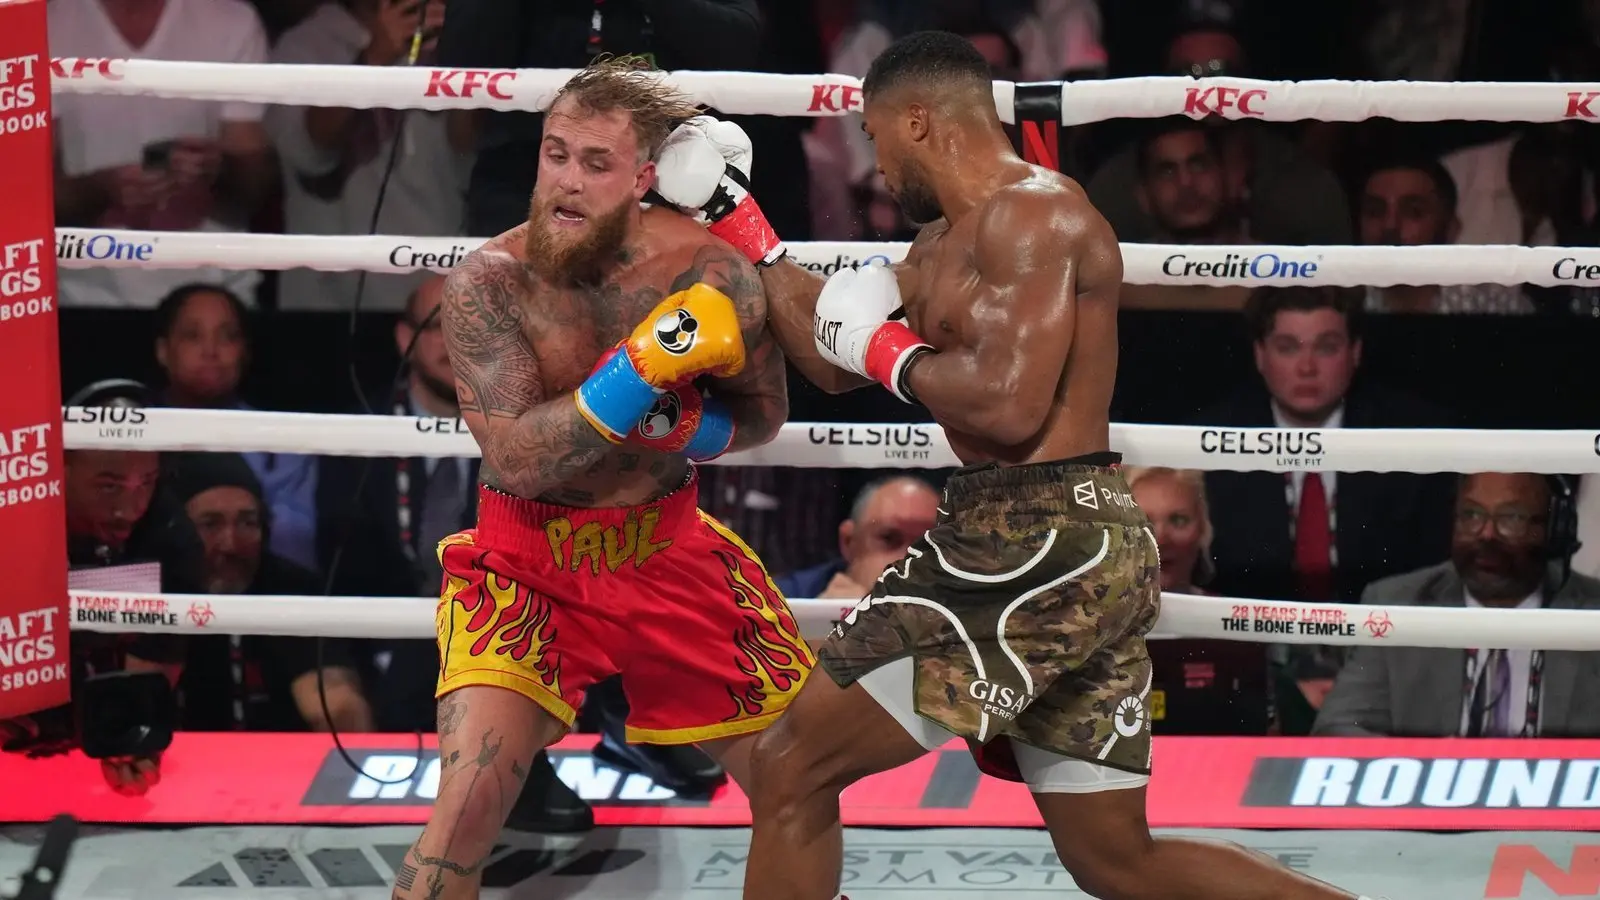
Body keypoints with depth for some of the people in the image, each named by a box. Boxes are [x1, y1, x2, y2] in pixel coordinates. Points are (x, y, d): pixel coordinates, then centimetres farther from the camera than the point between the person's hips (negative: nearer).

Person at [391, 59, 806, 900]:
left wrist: (677, 432, -16)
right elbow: (520, 459, -25)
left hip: (666, 550, 3)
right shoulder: (486, 283, -18)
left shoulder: (709, 273, -12)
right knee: (467, 803, -19)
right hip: (526, 558, -3)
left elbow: (762, 413, 5)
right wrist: (645, 367, -33)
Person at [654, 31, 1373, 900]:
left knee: (790, 771, -6)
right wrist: (732, 217, 24)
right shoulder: (949, 241, 19)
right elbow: (830, 357, 24)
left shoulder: (1029, 215, -13)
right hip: (1084, 550, 11)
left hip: (1037, 549, -11)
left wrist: (888, 352, -7)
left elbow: (1008, 406, -24)